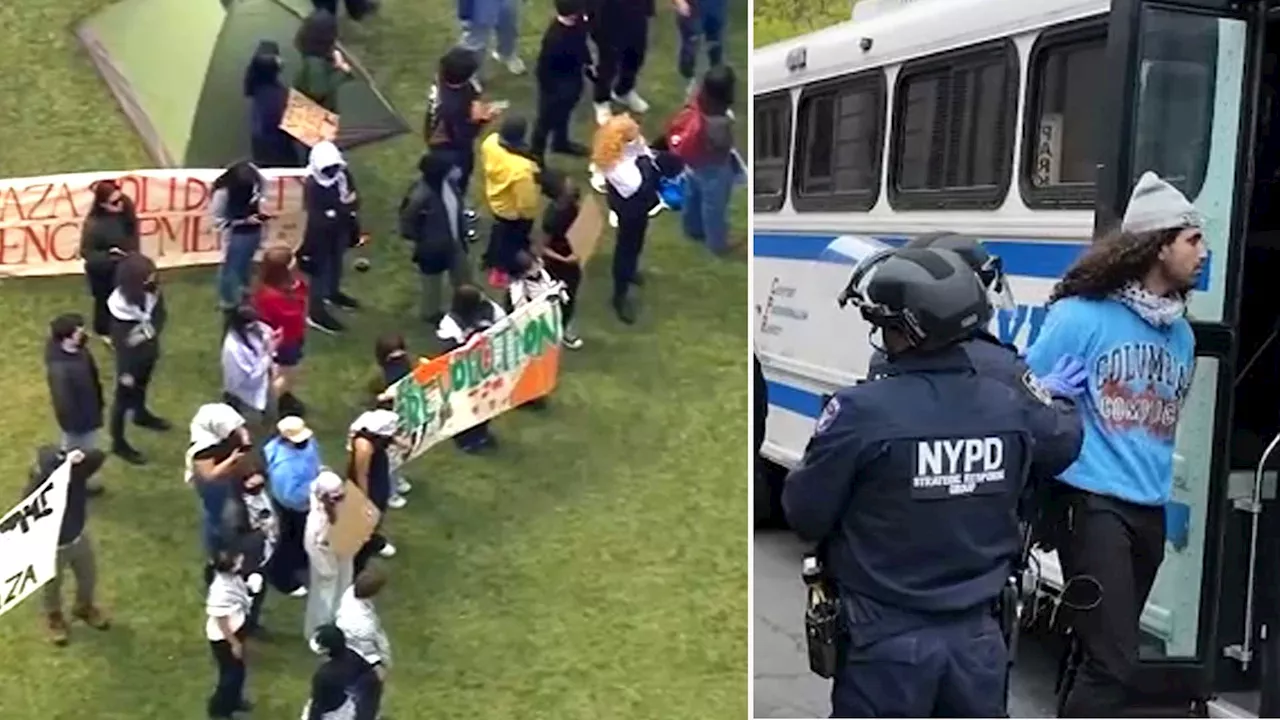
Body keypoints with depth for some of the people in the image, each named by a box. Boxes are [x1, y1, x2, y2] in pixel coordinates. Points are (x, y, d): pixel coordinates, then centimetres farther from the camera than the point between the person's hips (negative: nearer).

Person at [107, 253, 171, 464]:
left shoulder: (152, 291, -18)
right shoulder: (121, 305, -35)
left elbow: (159, 315, -3)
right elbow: (119, 340, -25)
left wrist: (150, 332, -26)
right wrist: (125, 371, -17)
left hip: (149, 351, 7)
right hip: (131, 358, -7)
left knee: (142, 385, 33)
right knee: (124, 397, 12)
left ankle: (141, 415, 62)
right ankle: (118, 442, 29)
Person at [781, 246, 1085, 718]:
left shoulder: (861, 411, -20)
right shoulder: (1010, 405, -3)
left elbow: (805, 515, -12)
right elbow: (1065, 440, 19)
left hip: (887, 639, -5)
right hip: (976, 633, 5)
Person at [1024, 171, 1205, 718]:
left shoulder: (1181, 333, 10)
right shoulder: (1081, 316, -10)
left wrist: (1156, 475, 17)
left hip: (1149, 510, 7)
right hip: (1093, 503, -7)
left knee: (1107, 653, 16)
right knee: (1114, 661, -12)